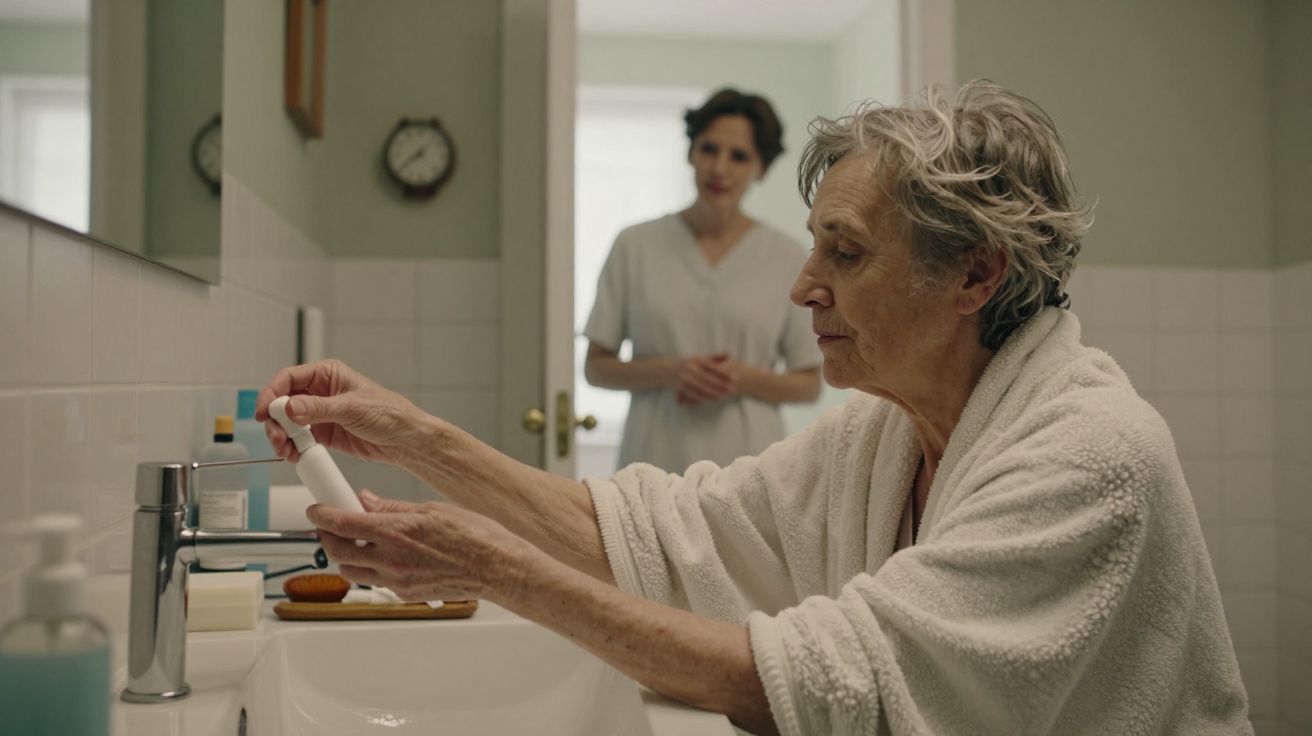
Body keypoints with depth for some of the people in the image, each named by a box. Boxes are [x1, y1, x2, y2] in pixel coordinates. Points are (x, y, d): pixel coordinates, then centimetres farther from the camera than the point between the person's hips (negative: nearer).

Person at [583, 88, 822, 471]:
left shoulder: (787, 257, 3)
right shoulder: (636, 246, 3)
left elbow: (809, 384, 7)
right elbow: (596, 367, 5)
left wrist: (745, 379, -12)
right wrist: (669, 371, -13)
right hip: (657, 464, 0)